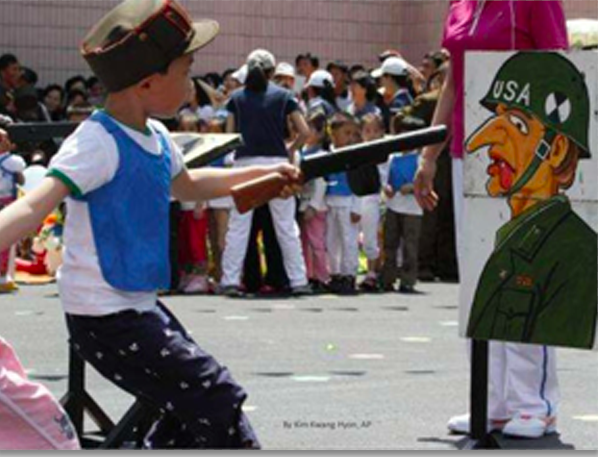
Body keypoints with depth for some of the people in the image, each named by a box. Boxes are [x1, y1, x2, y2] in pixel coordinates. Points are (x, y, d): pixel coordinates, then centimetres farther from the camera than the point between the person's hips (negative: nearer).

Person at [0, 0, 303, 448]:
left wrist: (263, 174, 37)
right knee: (219, 400, -9)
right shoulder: (99, 143, -21)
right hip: (107, 321, -10)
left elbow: (186, 184, 31)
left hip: (139, 308, 10)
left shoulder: (155, 137, 8)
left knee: (194, 414, 18)